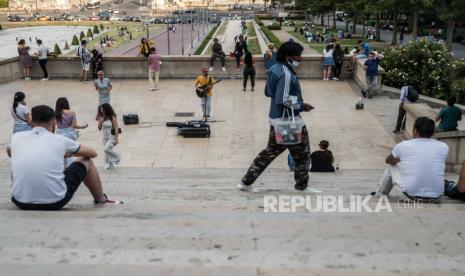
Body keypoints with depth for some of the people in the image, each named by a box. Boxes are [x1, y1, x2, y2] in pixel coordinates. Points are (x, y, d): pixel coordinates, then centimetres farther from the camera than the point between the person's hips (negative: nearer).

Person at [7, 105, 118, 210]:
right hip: (54, 203, -3)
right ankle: (101, 200, 36)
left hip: (21, 203, 3)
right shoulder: (60, 140, -1)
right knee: (86, 162, 18)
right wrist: (67, 153, 34)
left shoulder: (16, 137, 4)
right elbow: (93, 153, 15)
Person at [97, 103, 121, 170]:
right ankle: (109, 165, 22)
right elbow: (99, 128, 8)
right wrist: (100, 121, -10)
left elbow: (116, 129, -14)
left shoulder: (112, 117, -12)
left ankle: (117, 158, 0)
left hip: (112, 137, -7)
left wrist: (116, 139, -19)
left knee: (106, 149, -23)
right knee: (107, 152, 9)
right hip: (105, 138, 7)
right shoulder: (102, 118, 5)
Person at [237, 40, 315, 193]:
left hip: (276, 120, 9)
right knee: (303, 155, 8)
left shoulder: (274, 68, 8)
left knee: (270, 152, 17)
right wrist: (302, 106, -15)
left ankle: (246, 182, 19)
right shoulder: (286, 74, -22)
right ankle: (302, 186, 22)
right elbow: (284, 101, -27)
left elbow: (268, 92, 17)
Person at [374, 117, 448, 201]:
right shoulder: (444, 147, 0)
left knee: (392, 166, 25)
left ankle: (380, 194, 41)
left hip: (411, 194, -2)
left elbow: (388, 161, 18)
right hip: (435, 196, 2)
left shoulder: (403, 146, -5)